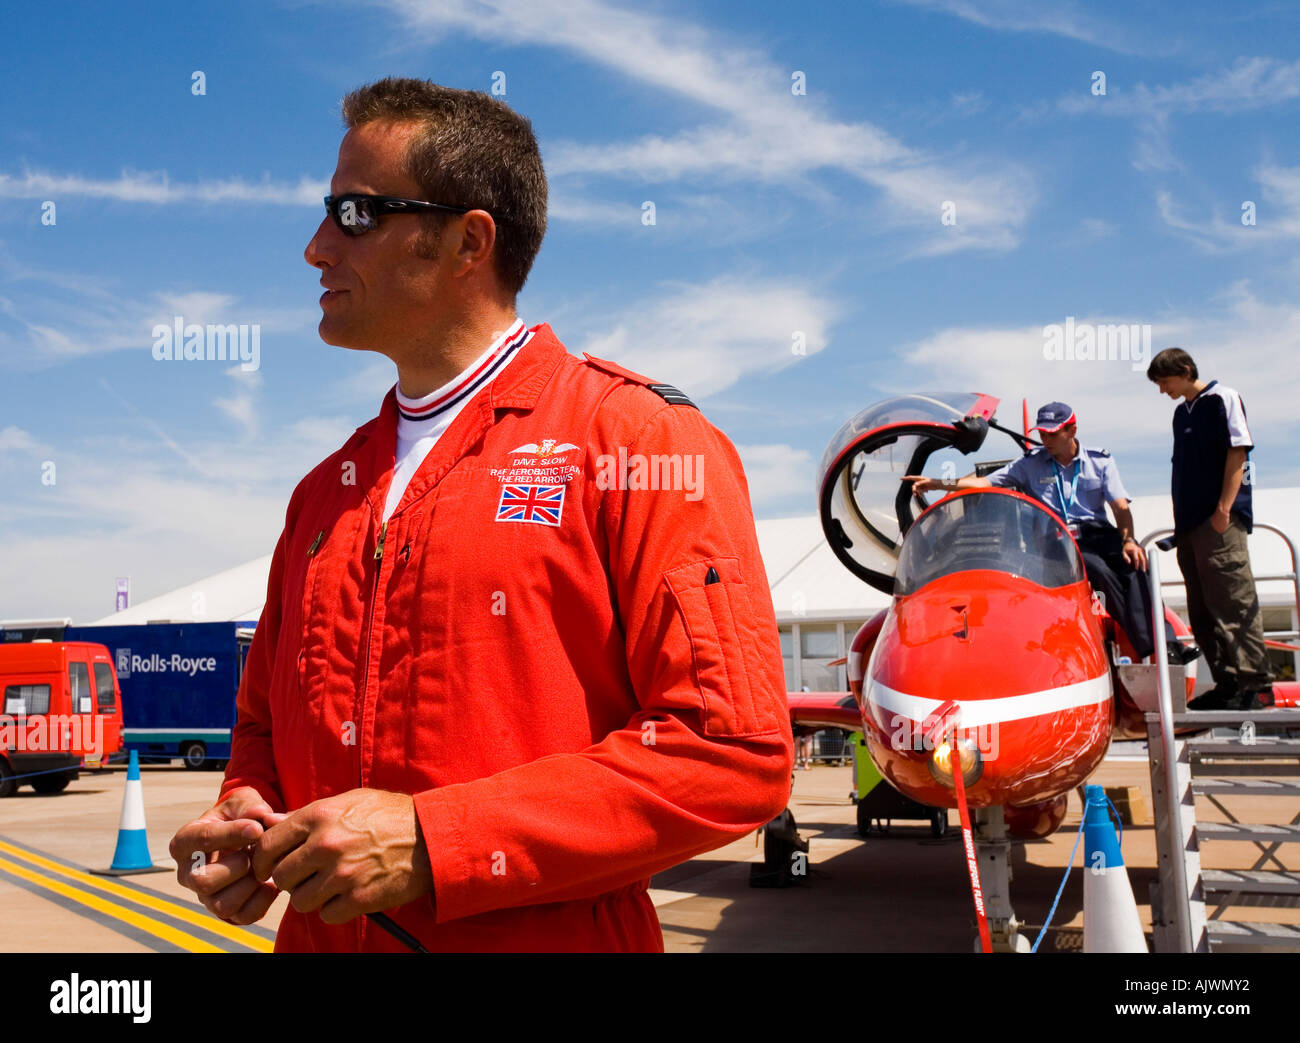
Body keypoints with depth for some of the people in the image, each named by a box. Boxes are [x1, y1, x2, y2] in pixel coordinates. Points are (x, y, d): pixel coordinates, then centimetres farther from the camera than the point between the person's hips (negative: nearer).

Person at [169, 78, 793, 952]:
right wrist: (244, 820, -2)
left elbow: (735, 751, -18)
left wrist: (431, 843, -19)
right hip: (318, 931, 6)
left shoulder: (637, 439, -10)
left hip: (545, 933, -5)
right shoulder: (327, 493, 11)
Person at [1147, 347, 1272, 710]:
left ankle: (1257, 684, -9)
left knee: (1234, 603, -11)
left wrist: (1224, 507, -17)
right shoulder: (1182, 412, 20)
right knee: (1202, 612, 8)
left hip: (1220, 521, -8)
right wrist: (1181, 520, 15)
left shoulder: (1222, 398, -2)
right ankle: (1228, 684, 13)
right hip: (1190, 524, 9)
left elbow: (1237, 452, -10)